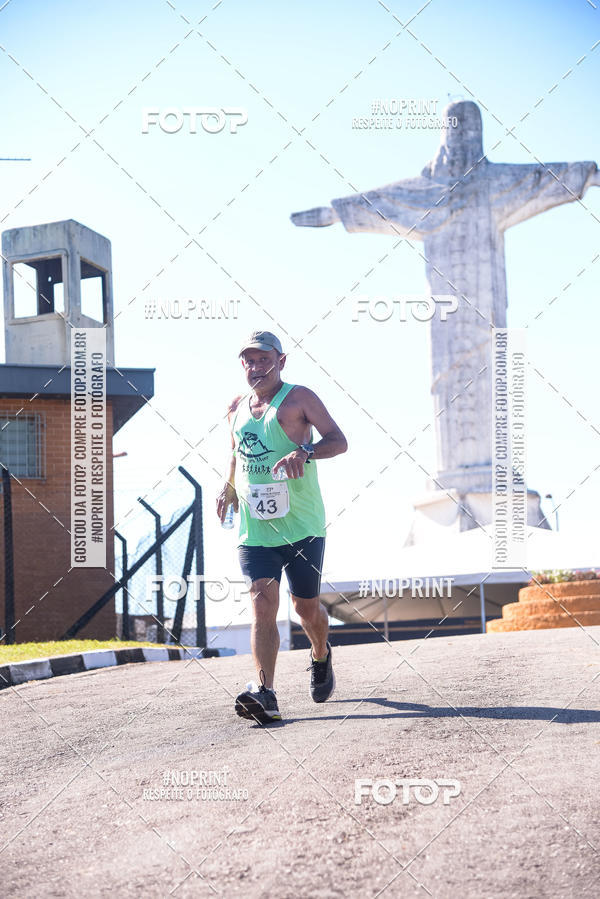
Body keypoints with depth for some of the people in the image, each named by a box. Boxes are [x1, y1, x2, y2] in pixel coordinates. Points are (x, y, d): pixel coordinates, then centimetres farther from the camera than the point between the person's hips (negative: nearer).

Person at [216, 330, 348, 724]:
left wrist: (305, 452, -26)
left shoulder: (298, 398, -2)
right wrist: (229, 487, 15)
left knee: (307, 606, 9)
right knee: (263, 604, -13)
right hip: (255, 527, 3)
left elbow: (339, 441, -8)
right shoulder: (237, 408, 14)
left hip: (302, 527, -3)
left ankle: (321, 656, 43)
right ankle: (265, 695, -23)